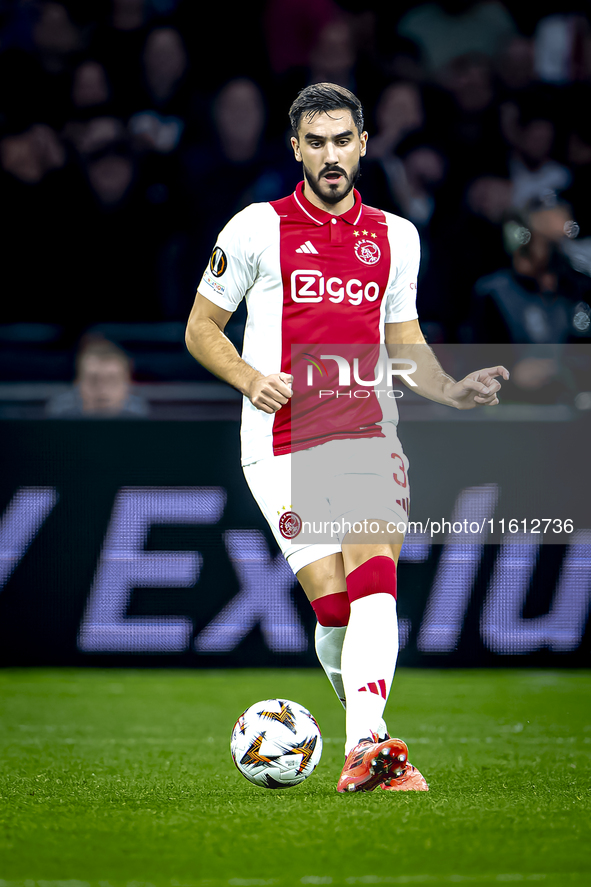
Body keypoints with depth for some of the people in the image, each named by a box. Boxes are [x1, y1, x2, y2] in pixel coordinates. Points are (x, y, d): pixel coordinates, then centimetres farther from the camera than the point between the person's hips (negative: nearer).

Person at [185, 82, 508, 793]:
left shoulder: (395, 237, 12)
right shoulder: (257, 228, 2)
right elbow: (201, 328, 8)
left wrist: (453, 390, 2)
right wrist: (250, 379, -11)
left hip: (369, 436, 2)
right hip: (283, 446, -2)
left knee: (374, 581, -20)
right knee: (333, 603, -11)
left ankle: (367, 747, -31)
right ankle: (366, 731, 10)